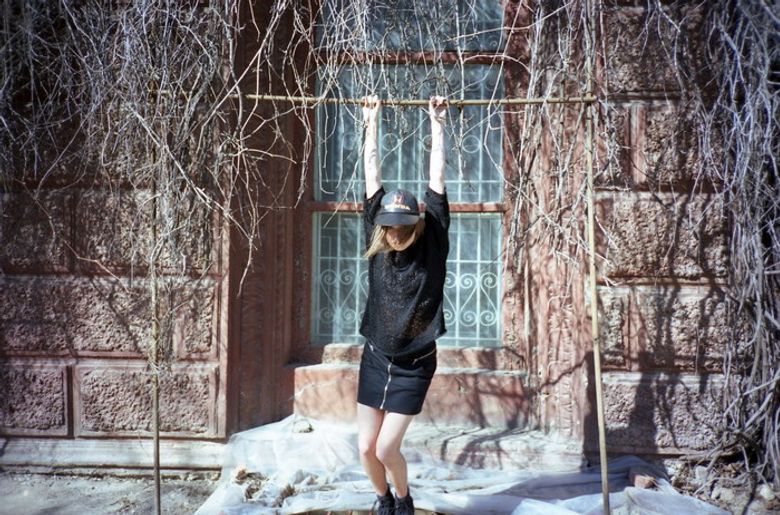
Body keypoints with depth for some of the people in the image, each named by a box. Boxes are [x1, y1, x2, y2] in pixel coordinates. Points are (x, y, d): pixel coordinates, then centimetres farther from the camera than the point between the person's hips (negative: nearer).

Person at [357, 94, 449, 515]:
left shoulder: (432, 244, -10)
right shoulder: (376, 242, -5)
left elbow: (437, 179, -9)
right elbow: (372, 177, -2)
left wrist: (437, 125, -5)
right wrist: (372, 124, 2)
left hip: (414, 365, -3)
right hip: (375, 358, 3)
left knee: (386, 448, -3)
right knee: (366, 448, 6)